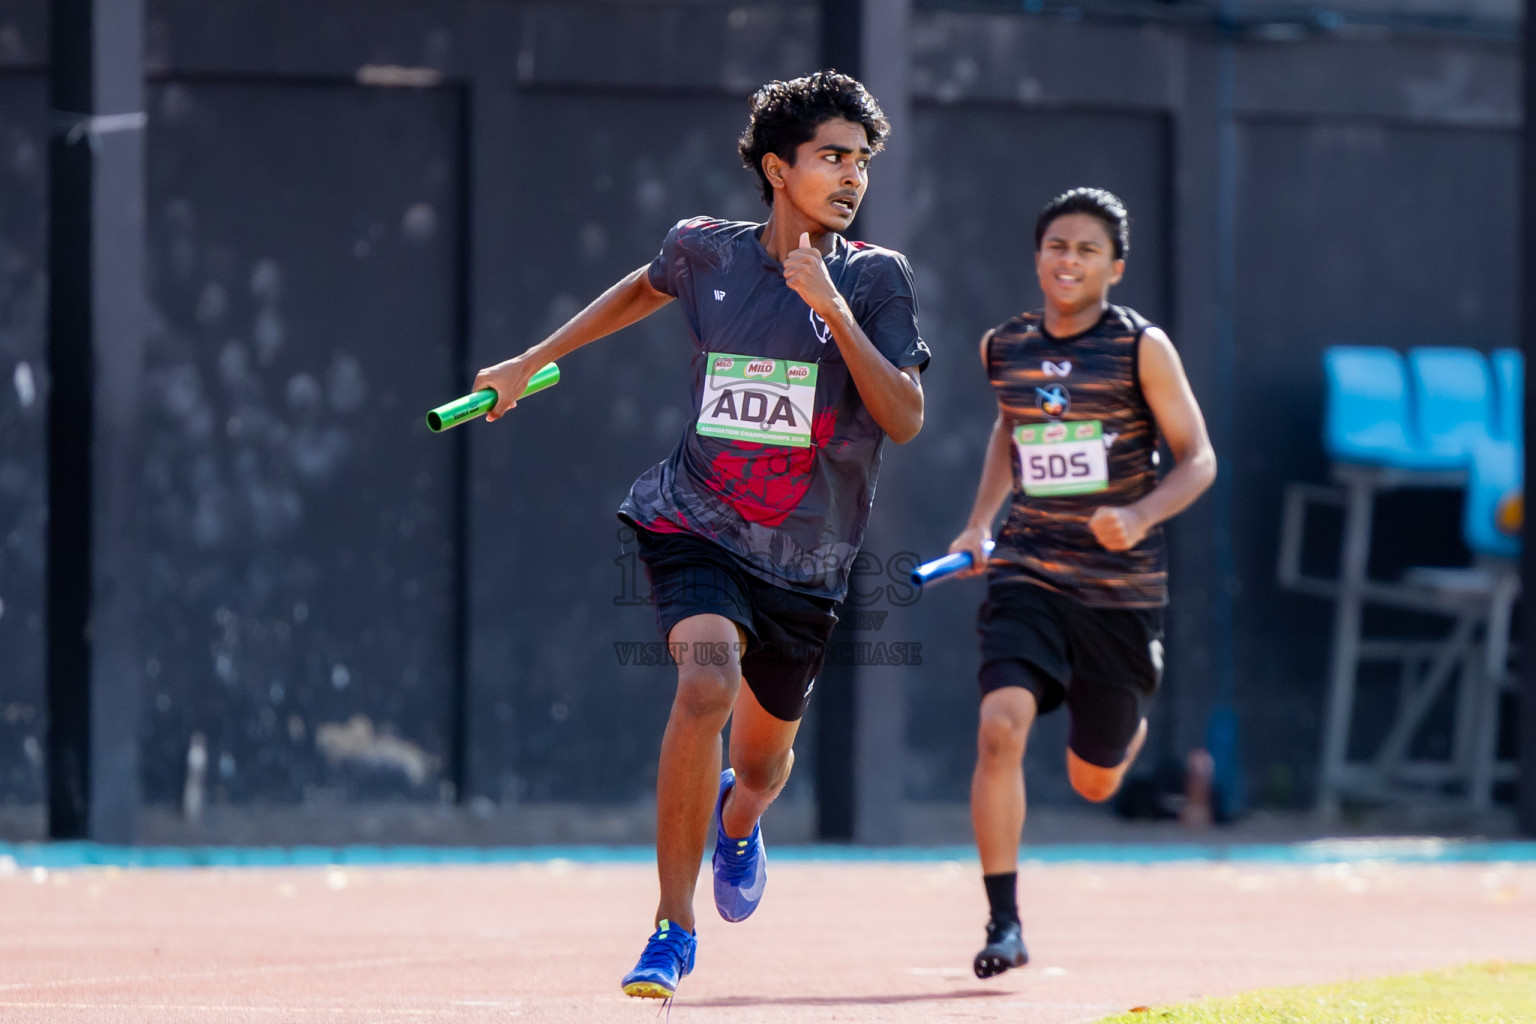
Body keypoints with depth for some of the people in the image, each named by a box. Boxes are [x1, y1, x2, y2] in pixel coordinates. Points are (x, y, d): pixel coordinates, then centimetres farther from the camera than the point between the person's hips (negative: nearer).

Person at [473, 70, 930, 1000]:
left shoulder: (875, 278, -5)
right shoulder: (706, 251, -1)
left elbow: (905, 418, -15)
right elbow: (644, 290, 23)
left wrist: (834, 310, -24)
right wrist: (532, 362, 26)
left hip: (805, 561, 1)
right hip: (697, 527, -1)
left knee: (760, 764, 14)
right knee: (707, 684, -29)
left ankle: (738, 818, 56)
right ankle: (674, 928, -20)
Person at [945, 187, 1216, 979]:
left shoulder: (1142, 348, -6)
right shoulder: (1003, 348, 4)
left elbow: (1197, 460, -4)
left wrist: (1142, 515, -22)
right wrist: (979, 522, 15)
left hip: (1120, 587, -1)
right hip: (1025, 578, 2)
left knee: (1092, 785, 11)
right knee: (1000, 729, -24)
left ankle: (1129, 728, 50)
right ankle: (1005, 925, -17)